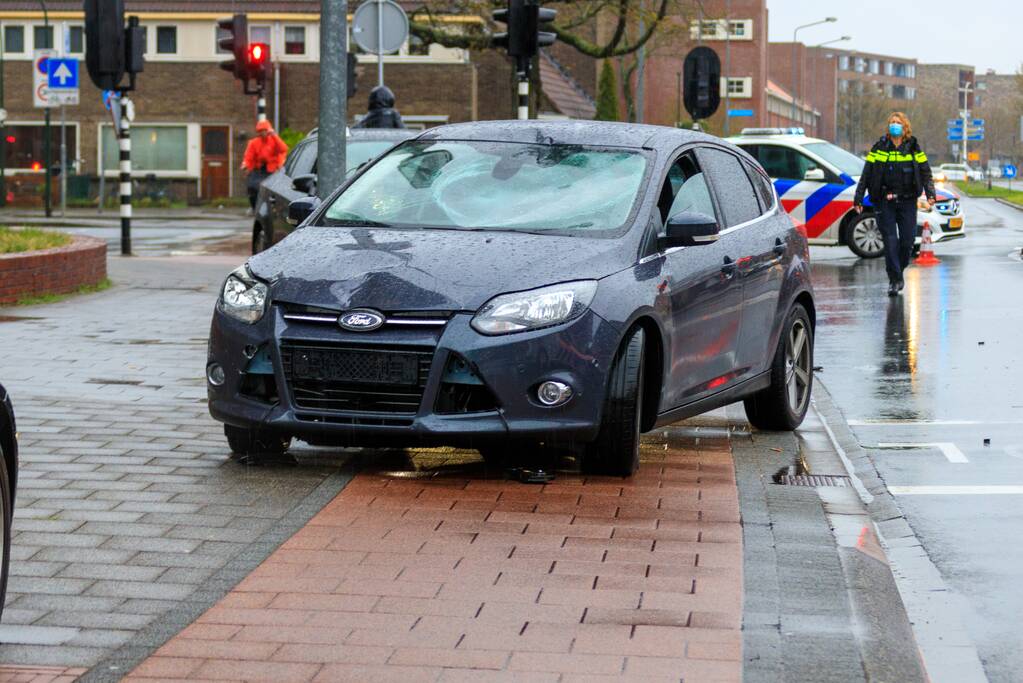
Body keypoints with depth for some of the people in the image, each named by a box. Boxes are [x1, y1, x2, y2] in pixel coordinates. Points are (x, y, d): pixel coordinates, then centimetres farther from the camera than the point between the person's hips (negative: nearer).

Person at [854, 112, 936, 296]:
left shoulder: (913, 148, 7)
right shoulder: (879, 148, 3)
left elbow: (925, 173, 6)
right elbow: (866, 175, 3)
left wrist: (930, 193, -8)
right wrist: (858, 198, -2)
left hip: (907, 201, 1)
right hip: (884, 201, -1)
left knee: (907, 241, 1)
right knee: (890, 241, -7)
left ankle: (899, 272, 22)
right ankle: (894, 280, -3)